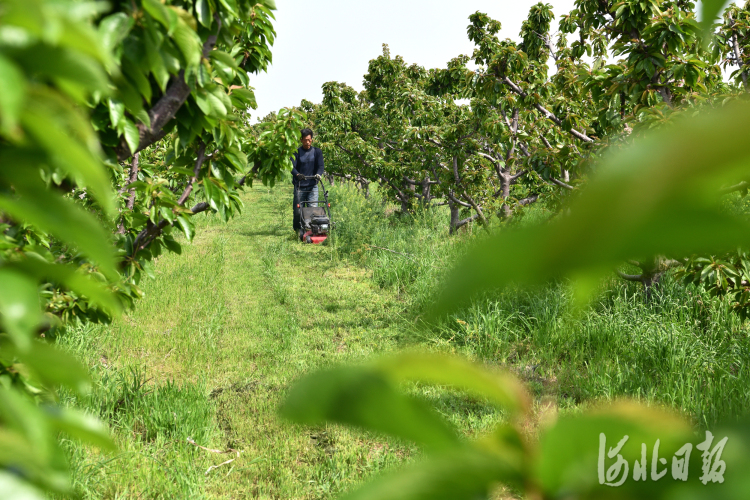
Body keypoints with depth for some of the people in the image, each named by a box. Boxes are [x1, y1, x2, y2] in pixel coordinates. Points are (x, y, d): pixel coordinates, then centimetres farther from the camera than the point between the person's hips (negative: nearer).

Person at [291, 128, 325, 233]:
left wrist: (318, 174, -23)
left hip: (312, 186, 1)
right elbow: (292, 166, -8)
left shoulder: (317, 152, 9)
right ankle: (297, 230, 14)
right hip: (299, 186, -1)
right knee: (298, 210, 1)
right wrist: (297, 174, -30)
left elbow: (320, 166, 0)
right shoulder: (296, 152, 4)